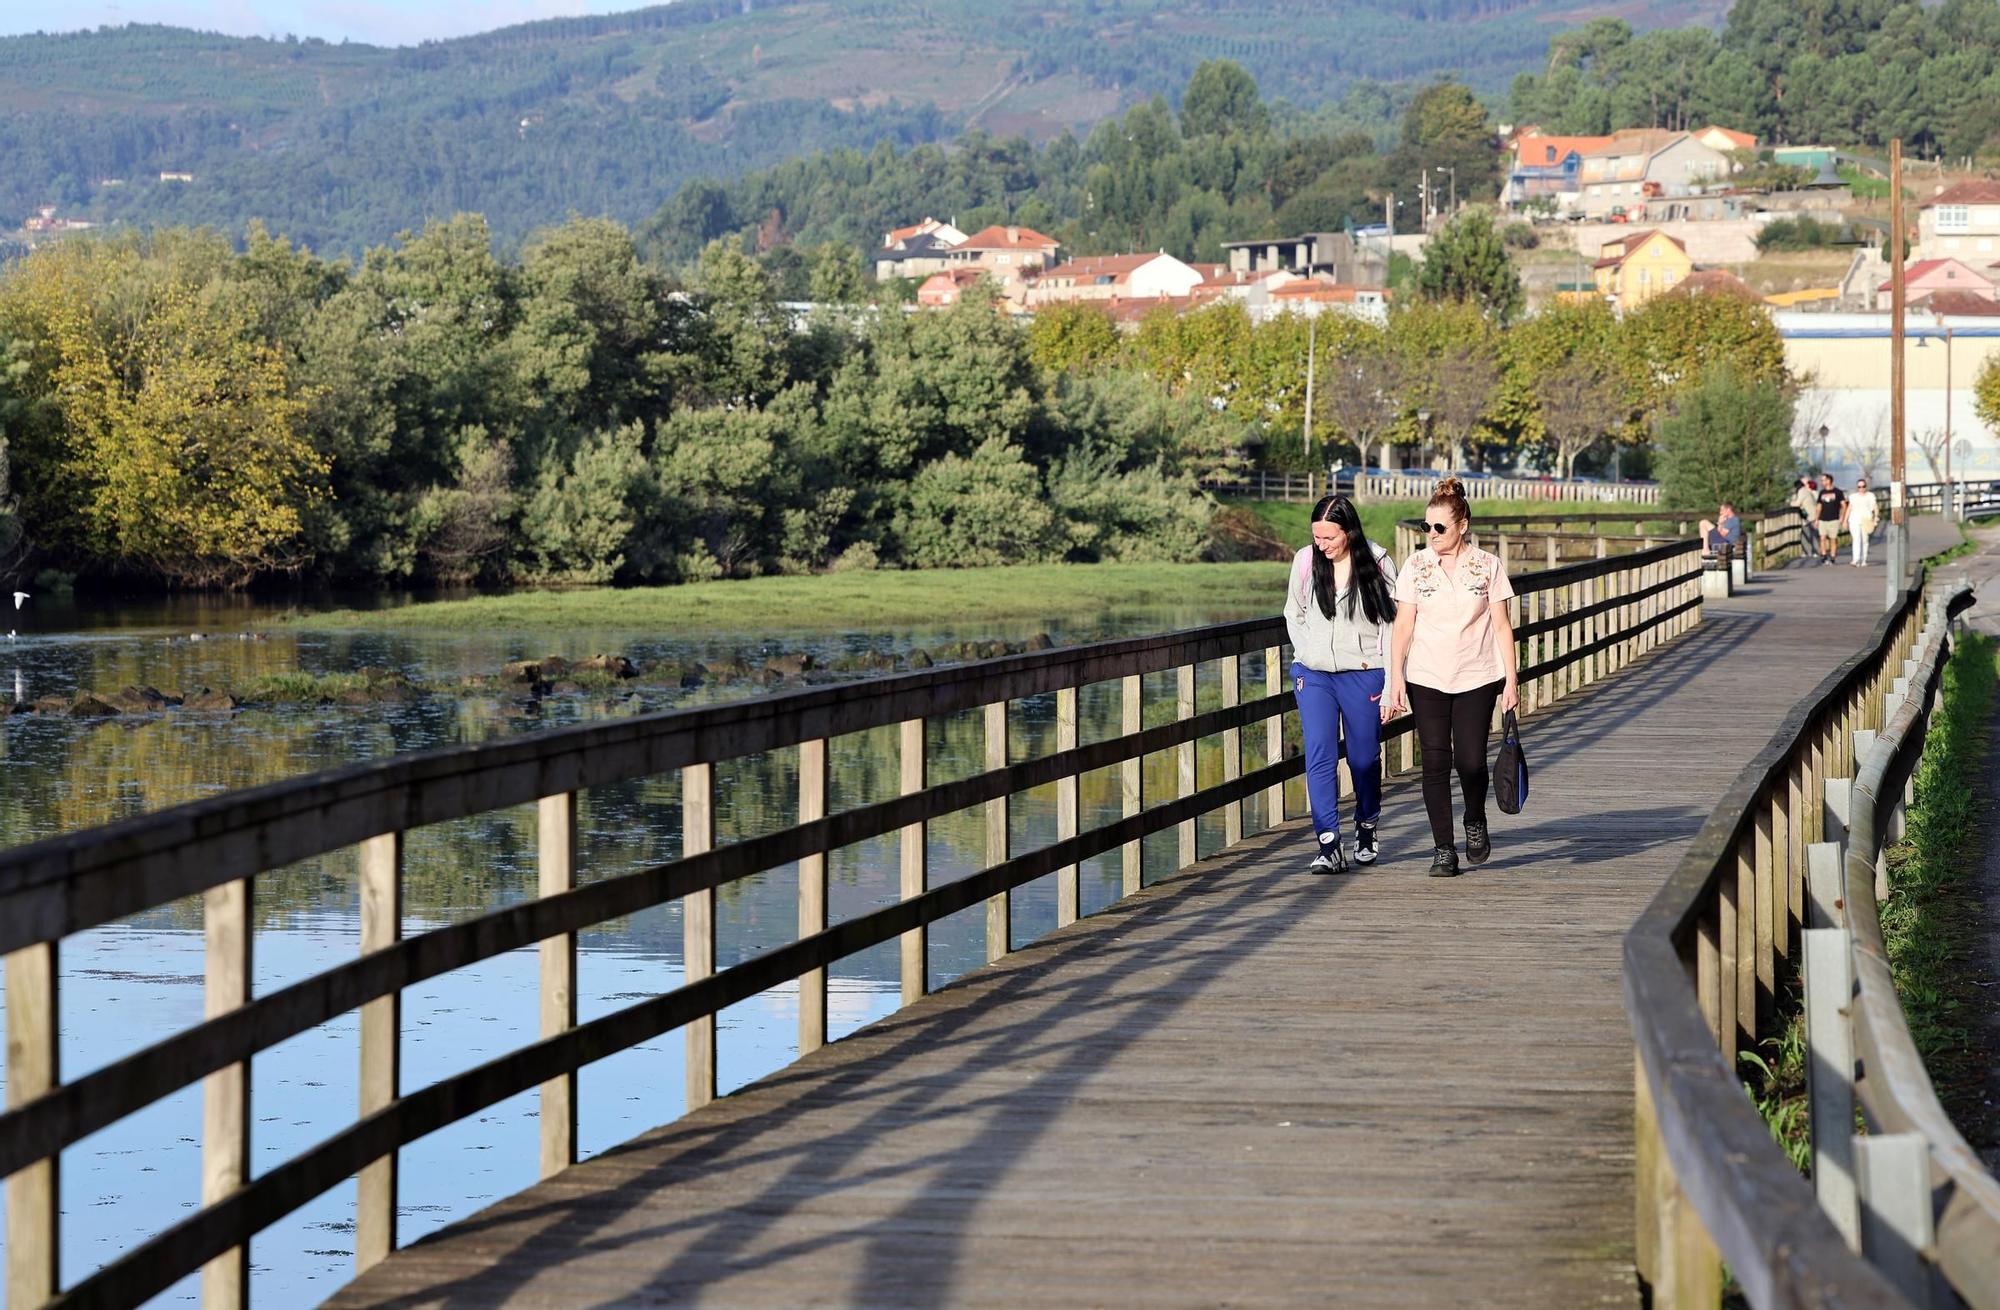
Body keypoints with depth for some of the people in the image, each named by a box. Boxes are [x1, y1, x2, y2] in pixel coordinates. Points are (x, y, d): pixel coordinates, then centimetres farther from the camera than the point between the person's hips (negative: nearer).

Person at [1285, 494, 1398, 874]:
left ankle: (1366, 831, 34)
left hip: (1362, 674, -2)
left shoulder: (1377, 564, -6)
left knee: (1364, 758, 11)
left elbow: (1391, 624, -3)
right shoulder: (1305, 561, 1)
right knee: (1320, 758, -10)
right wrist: (1306, 657, 3)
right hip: (1314, 675, 2)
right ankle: (1329, 847, -13)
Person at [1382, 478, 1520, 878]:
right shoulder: (1415, 567, 1)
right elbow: (1403, 625, 1)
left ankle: (1475, 822, 22)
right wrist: (1395, 678, -6)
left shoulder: (1487, 566, 1)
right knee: (1435, 763, -3)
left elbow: (1501, 625, 3)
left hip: (1477, 679, -1)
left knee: (1471, 761, -8)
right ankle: (1444, 849, 5)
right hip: (1426, 680, 1)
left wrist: (1511, 679, -1)